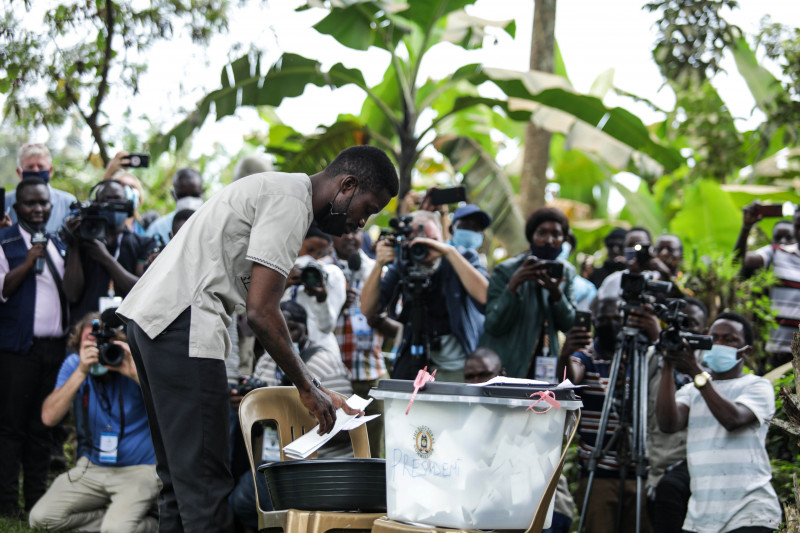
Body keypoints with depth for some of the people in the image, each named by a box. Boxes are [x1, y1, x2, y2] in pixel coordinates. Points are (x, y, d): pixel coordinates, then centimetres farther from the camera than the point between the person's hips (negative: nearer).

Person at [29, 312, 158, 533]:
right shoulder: (74, 364, -2)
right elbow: (49, 417, -16)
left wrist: (135, 372, -32)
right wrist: (81, 372, -25)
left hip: (139, 469, -5)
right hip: (92, 468, 5)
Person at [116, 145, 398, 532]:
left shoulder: (276, 189, 22)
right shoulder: (290, 203, -10)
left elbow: (256, 306, 24)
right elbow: (260, 311, -16)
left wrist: (312, 385, 21)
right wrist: (306, 387, -6)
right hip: (181, 322, -11)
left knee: (179, 477, 14)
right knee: (204, 482, -10)